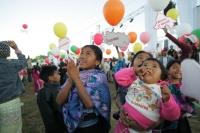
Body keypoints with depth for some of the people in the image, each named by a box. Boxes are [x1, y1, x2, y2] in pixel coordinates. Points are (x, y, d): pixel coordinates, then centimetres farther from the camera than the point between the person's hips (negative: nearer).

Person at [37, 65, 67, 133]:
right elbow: (61, 112, -24)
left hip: (48, 126, 7)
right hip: (58, 128, -7)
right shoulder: (55, 92, -26)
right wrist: (66, 127, -13)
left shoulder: (41, 92, 0)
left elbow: (46, 110, 10)